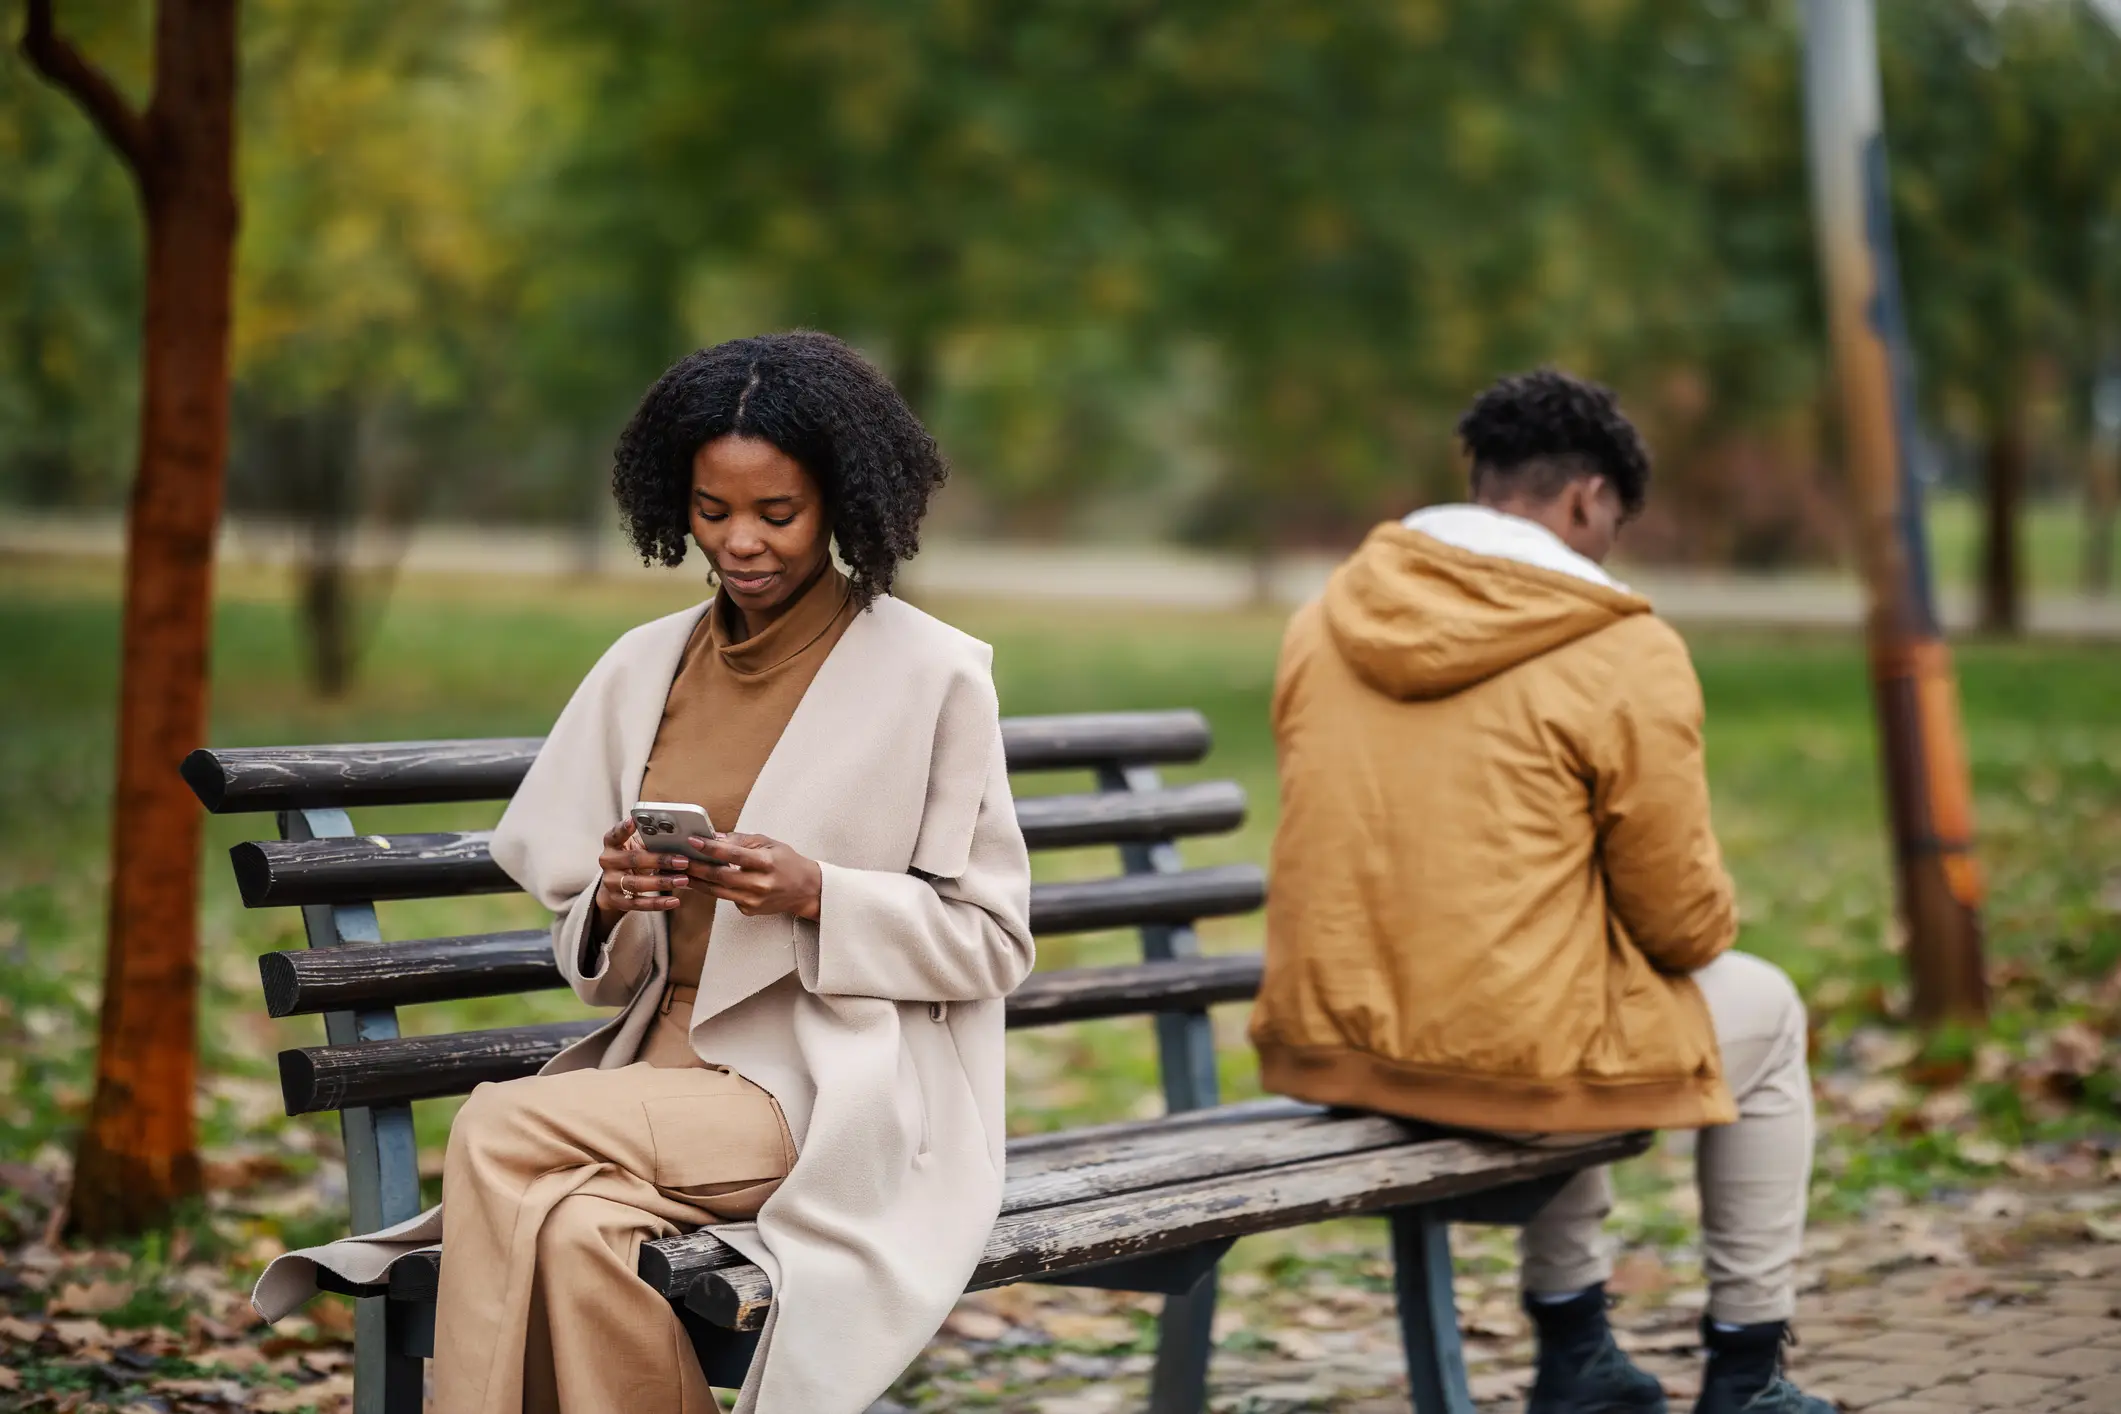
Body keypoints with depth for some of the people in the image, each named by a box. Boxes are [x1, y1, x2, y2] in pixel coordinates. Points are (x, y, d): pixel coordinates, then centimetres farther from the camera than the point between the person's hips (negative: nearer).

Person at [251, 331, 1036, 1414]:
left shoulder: (931, 675, -2)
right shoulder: (644, 669, 11)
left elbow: (991, 942, -1)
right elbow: (601, 968, 16)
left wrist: (817, 895, -17)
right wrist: (613, 907, -8)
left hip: (843, 1097, -4)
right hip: (665, 1070, 4)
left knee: (501, 1133, -26)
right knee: (580, 1228, -31)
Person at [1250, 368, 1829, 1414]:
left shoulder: (1325, 618, 4)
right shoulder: (1624, 656, -13)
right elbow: (1683, 922, -6)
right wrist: (1710, 930, 17)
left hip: (1325, 1051, 6)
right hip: (1517, 1069, -6)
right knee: (1761, 1009, 23)